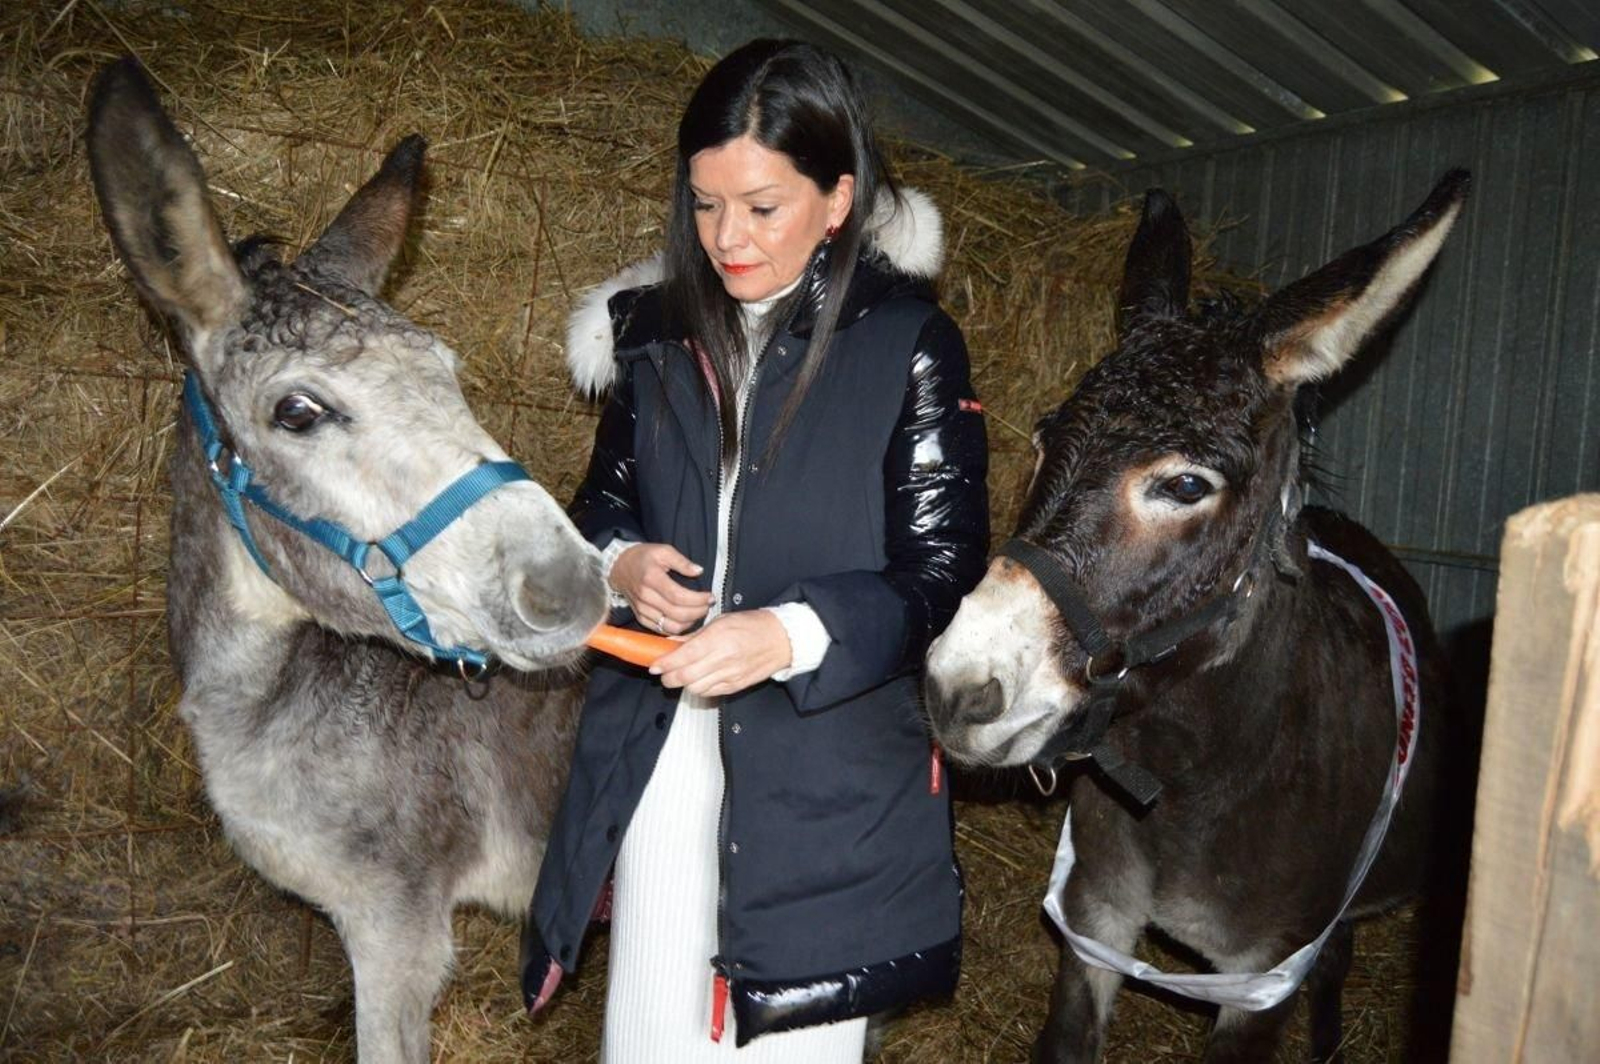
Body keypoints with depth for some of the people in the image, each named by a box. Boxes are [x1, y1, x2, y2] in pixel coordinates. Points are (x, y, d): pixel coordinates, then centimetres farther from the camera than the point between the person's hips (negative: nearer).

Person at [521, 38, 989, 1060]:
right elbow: (604, 499, 16)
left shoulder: (910, 343, -7)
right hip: (658, 754, 4)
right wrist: (623, 562, -7)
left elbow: (942, 571, -9)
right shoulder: (658, 330, 6)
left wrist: (790, 635, -25)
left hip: (826, 773, -3)